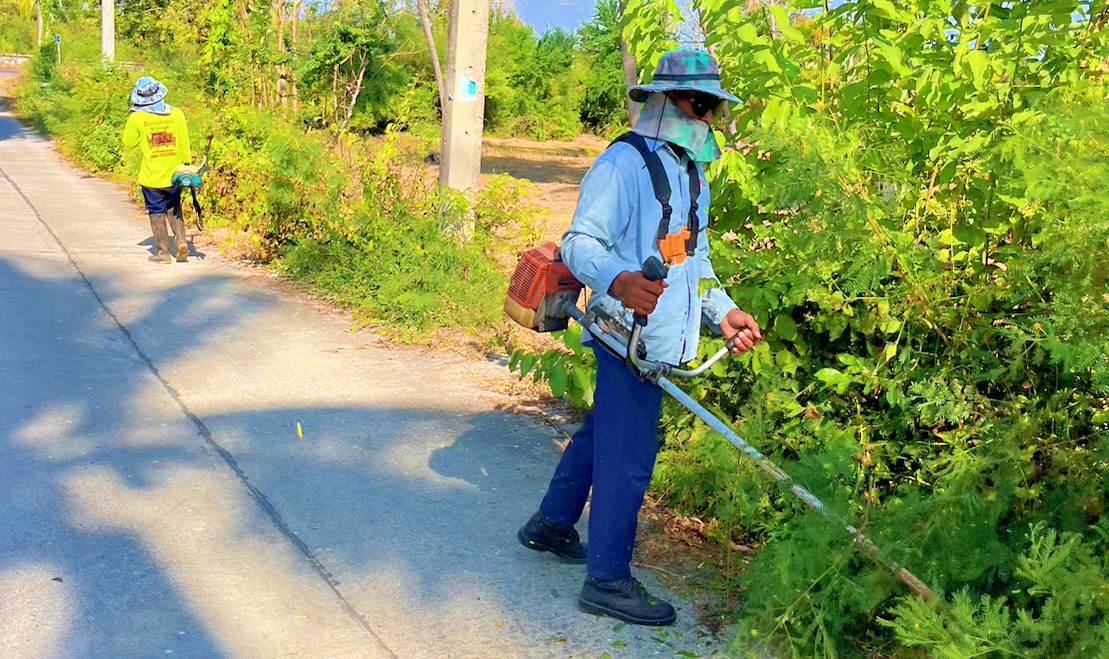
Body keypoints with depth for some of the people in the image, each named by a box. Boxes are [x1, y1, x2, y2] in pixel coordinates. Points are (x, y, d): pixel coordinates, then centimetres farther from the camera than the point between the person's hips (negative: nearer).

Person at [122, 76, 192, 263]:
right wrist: (187, 165, 11)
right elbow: (184, 145, 0)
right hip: (174, 175, 2)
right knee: (174, 210, 20)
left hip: (151, 177, -2)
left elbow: (128, 143, 4)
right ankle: (181, 241, 4)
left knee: (157, 213, 8)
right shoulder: (176, 114, -6)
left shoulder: (137, 118, -11)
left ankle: (163, 252, 11)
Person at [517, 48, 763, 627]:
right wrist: (618, 282, -40)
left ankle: (552, 524, 38)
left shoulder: (691, 173, 18)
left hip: (663, 337, 10)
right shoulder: (624, 163, -13)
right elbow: (581, 243, -21)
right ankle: (607, 580, 7)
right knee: (626, 454, -5)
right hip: (631, 334, -10)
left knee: (602, 430, 21)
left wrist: (722, 310, 14)